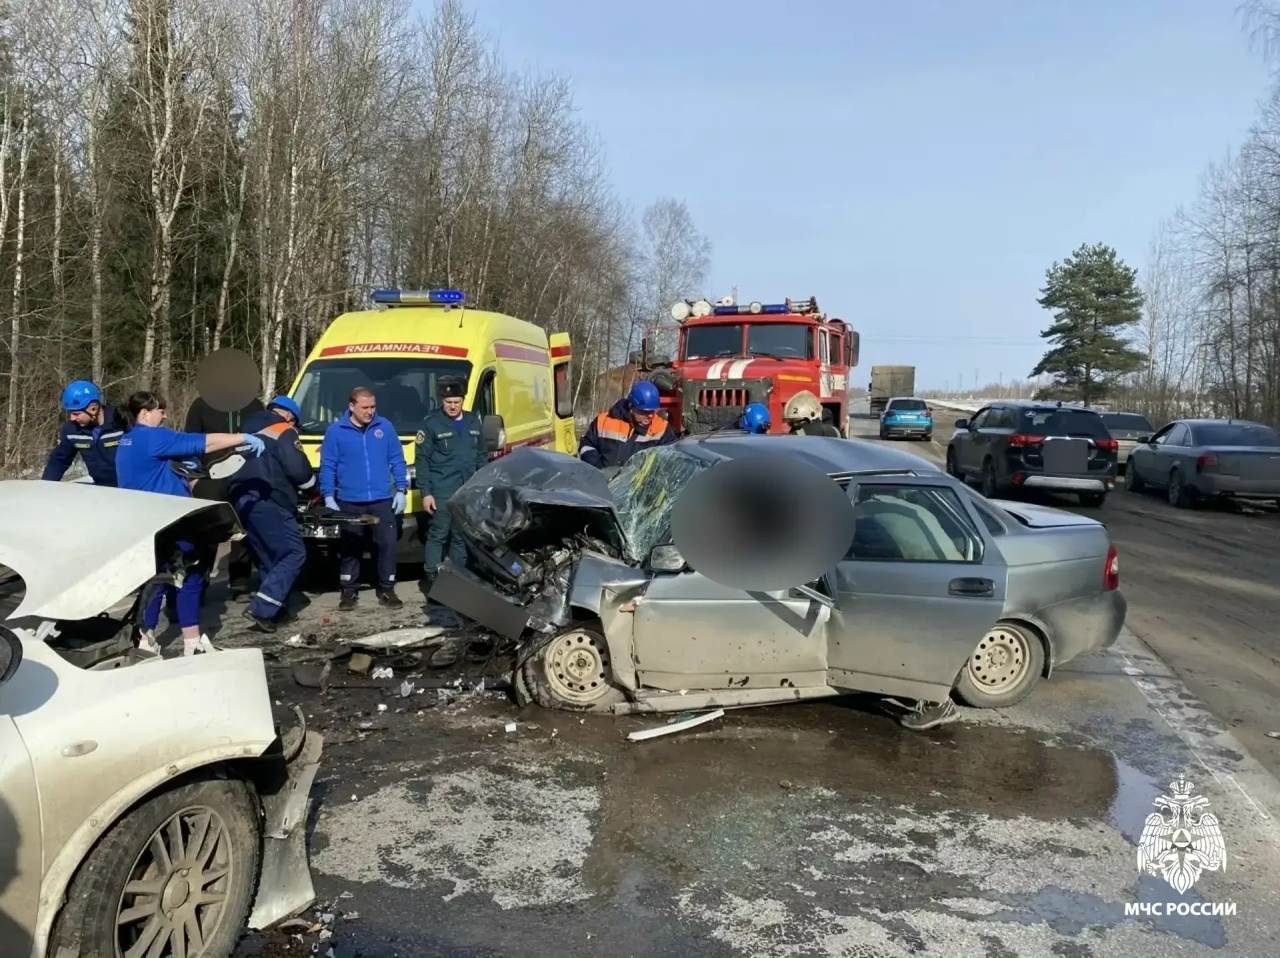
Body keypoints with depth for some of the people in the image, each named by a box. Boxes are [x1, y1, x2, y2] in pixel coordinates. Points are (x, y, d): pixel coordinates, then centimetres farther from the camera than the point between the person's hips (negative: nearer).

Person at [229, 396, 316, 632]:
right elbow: (298, 471, -12)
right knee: (294, 553, -8)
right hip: (267, 501, -9)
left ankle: (276, 607, 15)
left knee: (269, 557, 16)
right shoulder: (284, 433, -1)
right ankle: (261, 608, -18)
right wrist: (309, 480, 10)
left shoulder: (250, 431, 25)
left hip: (242, 500, 9)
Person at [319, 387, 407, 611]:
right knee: (350, 548, 8)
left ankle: (387, 590, 12)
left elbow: (397, 460, 6)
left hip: (382, 500, 1)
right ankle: (349, 591, 19)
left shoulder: (385, 427, 3)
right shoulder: (336, 431, 0)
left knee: (387, 545, 1)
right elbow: (327, 466, 0)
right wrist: (328, 497, -7)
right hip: (349, 502, -1)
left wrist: (401, 490, 0)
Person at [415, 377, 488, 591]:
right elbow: (422, 460, -5)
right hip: (442, 492, -5)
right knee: (438, 535, -3)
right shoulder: (432, 423, -4)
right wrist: (425, 492, -11)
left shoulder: (474, 422, 11)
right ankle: (430, 576, 4)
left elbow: (482, 457, 17)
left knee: (463, 537, 11)